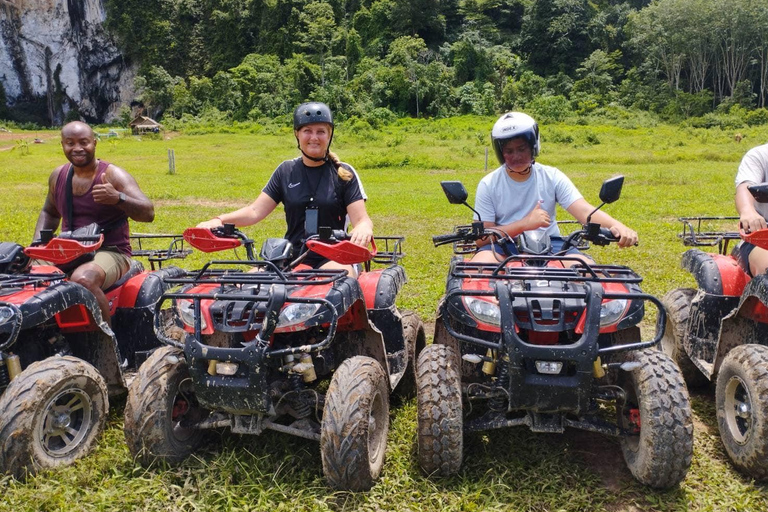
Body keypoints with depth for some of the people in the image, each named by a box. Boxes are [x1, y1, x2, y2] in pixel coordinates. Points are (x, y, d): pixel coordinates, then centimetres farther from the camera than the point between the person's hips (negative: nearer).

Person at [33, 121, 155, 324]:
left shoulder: (113, 175, -8)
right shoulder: (58, 176, 10)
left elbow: (148, 213, -19)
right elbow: (49, 212, 29)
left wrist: (118, 198, -37)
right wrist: (37, 245, 11)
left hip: (111, 253, -6)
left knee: (82, 279, -37)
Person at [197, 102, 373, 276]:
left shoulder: (344, 174, 3)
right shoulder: (286, 171, 10)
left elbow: (361, 219, -5)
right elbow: (256, 211, 6)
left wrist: (363, 228, -31)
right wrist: (220, 220, -13)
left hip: (332, 258, -3)